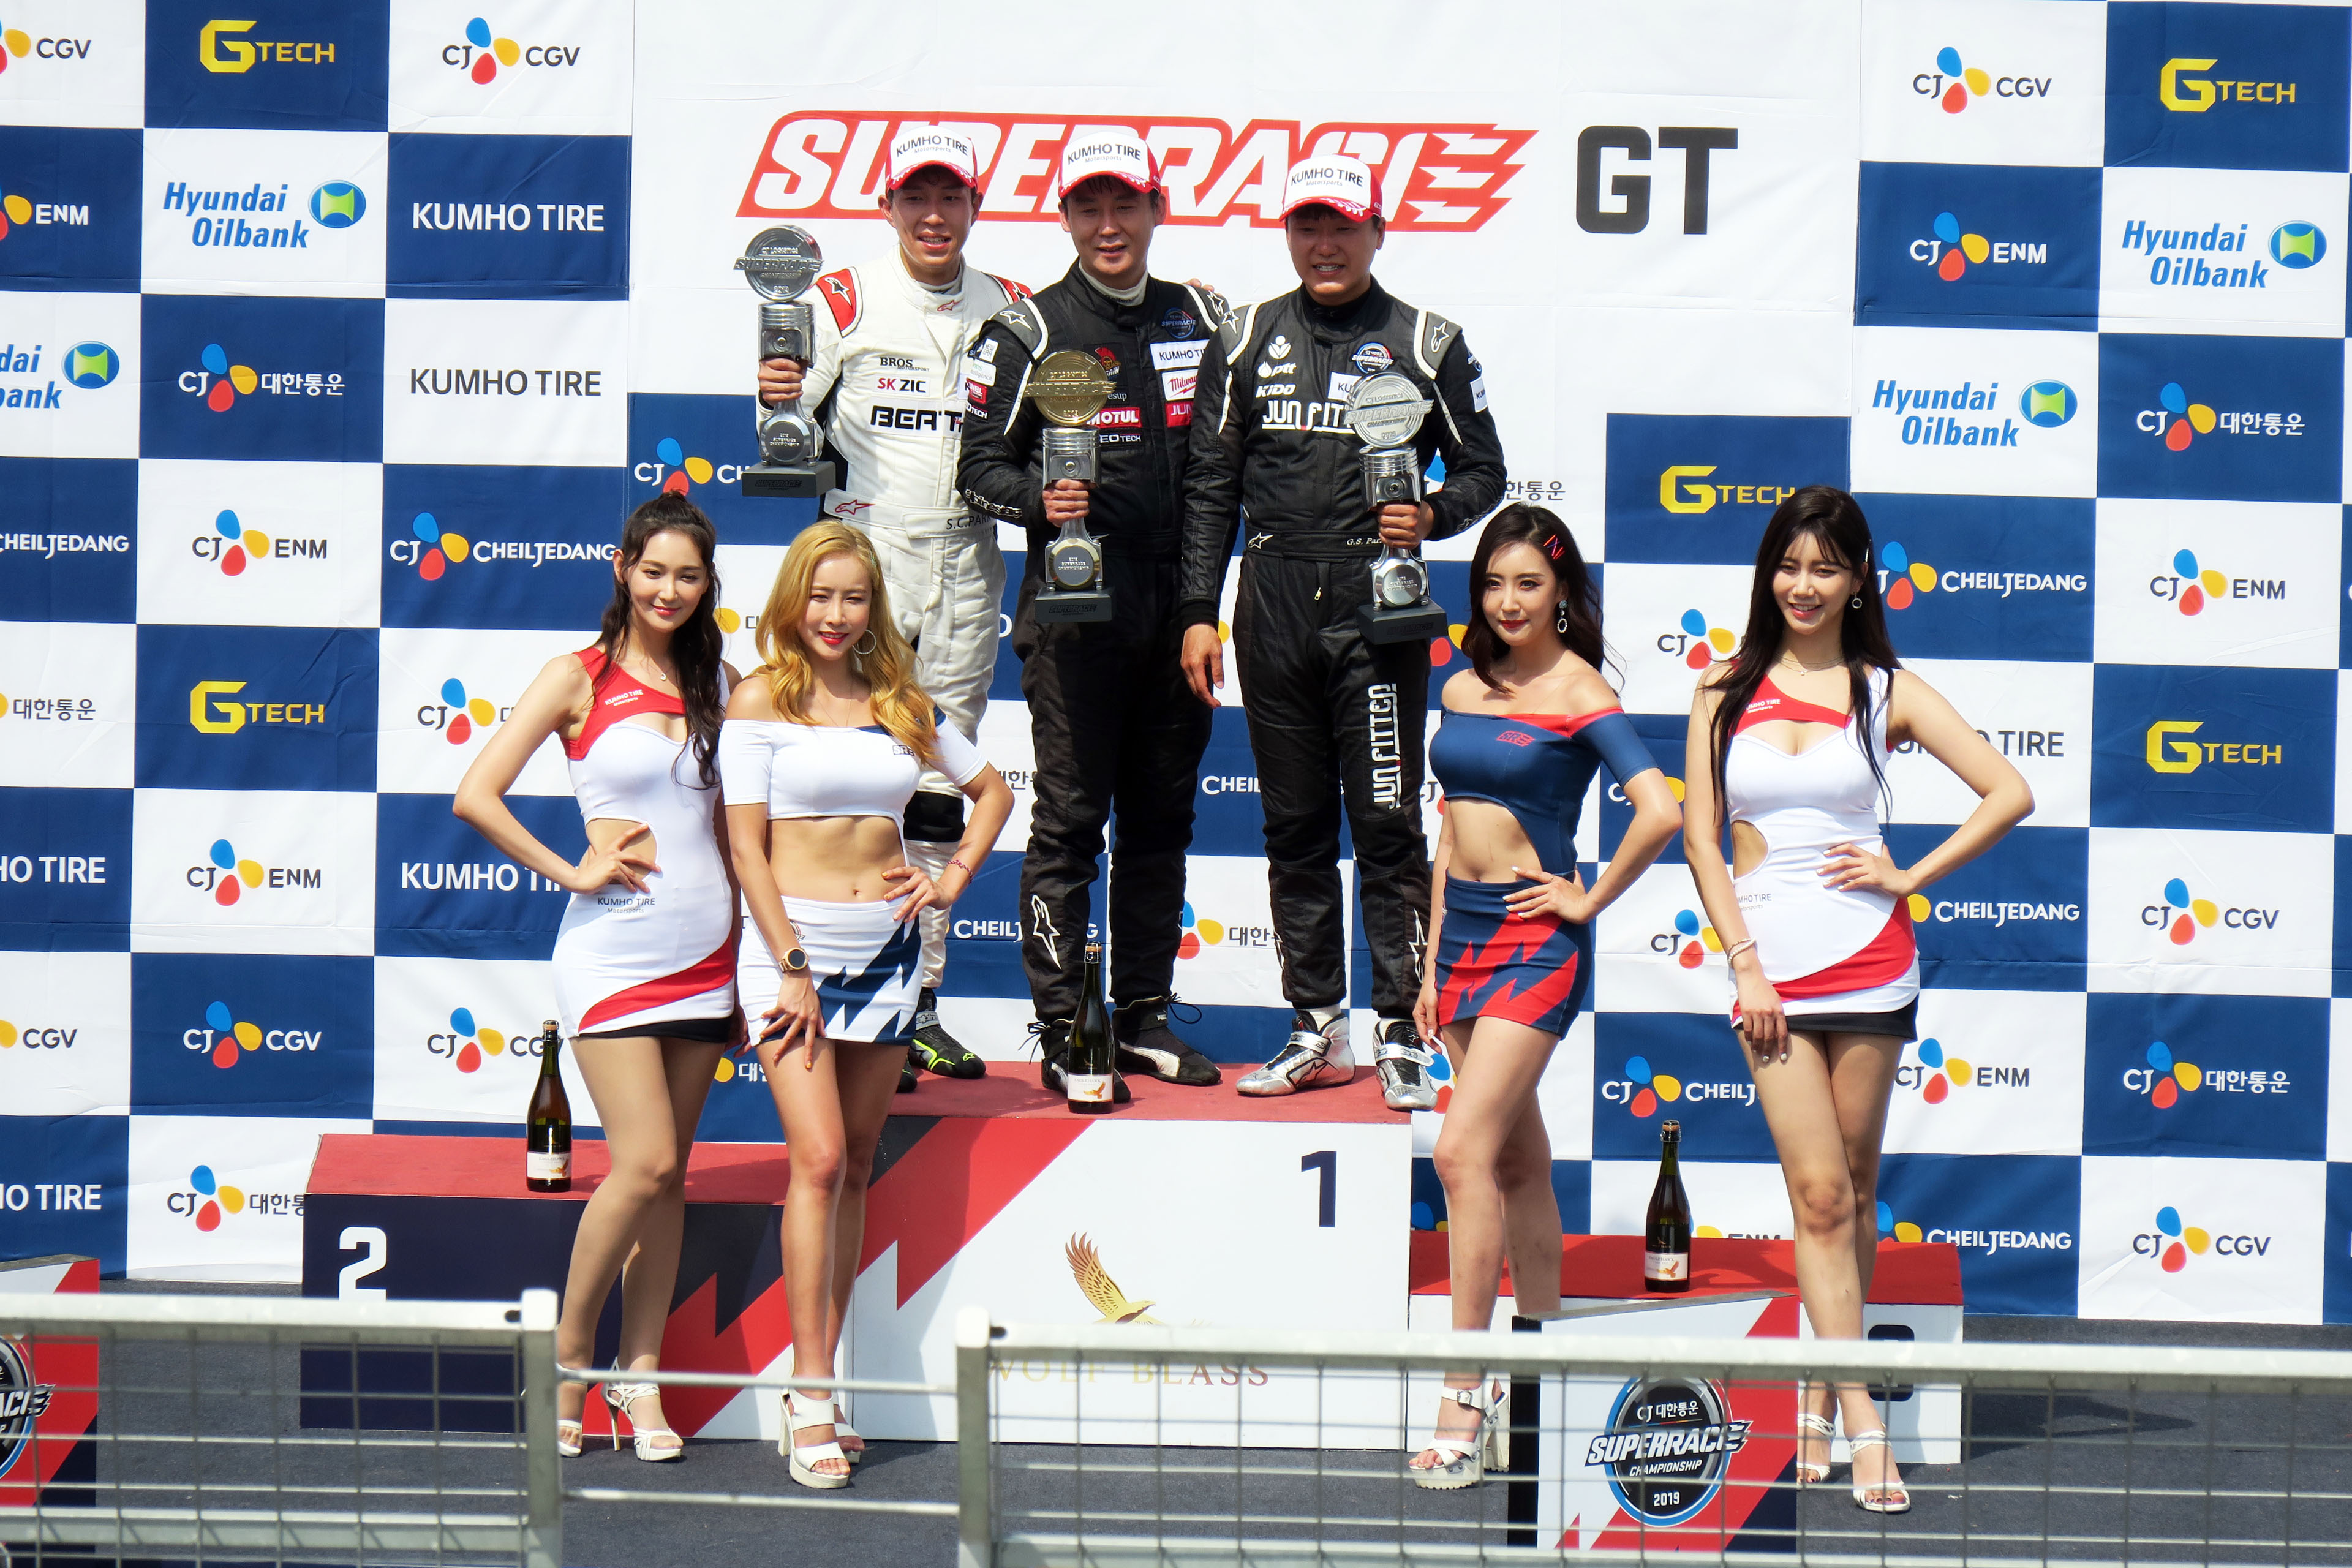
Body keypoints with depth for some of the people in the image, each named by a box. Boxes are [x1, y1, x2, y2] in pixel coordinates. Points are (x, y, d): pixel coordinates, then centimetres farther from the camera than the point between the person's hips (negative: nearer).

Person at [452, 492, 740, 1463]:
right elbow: (475, 798, -9)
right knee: (644, 1162, -13)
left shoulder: (719, 681, 10)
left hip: (706, 946, 4)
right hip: (614, 947, -4)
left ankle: (640, 1378, 12)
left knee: (668, 1173, 6)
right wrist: (571, 873, -9)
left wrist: (754, 943, 10)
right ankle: (567, 1356, 4)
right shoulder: (580, 679, -3)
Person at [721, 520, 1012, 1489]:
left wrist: (953, 877, 8)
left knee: (855, 1166, 6)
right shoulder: (762, 699, -2)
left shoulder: (902, 701, 10)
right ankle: (810, 1396, -12)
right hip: (793, 938, -4)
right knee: (818, 1160, -14)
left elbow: (991, 790, 24)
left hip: (887, 946, 5)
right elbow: (746, 844, -7)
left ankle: (821, 1381, 13)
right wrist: (792, 967, -13)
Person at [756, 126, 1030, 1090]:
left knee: (942, 778, 8)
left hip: (965, 564, 4)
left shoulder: (1009, 311, 11)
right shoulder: (845, 301, -1)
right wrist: (778, 392, -31)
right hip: (866, 552, -4)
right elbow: (790, 414, -9)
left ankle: (922, 1001, 15)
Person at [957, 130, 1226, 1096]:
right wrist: (1040, 500, -22)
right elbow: (980, 466, -2)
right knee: (1070, 819, -4)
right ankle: (1063, 1033, -1)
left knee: (1162, 816, 9)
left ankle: (1144, 1016, 18)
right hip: (1075, 605, -5)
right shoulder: (1028, 331, -1)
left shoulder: (1200, 319, 12)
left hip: (1177, 603, 5)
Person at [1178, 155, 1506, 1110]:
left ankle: (1402, 1033, -1)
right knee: (1295, 826, 7)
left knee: (1388, 823, -6)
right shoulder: (1247, 342, 11)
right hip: (1274, 608, 3)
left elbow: (1482, 470, 9)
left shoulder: (1426, 343, 4)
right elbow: (1210, 485, 11)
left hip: (1377, 603, -3)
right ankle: (1317, 1029, 14)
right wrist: (1198, 614, 5)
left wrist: (1431, 517, -13)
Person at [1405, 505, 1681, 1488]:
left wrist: (1589, 900, -12)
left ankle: (1465, 1398, -13)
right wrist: (1433, 968, 15)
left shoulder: (1580, 696, -9)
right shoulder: (1463, 691, 11)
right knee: (1518, 1163, 13)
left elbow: (1661, 812, -21)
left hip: (1535, 941, -7)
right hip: (1463, 931, 7)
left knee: (1463, 1151, -16)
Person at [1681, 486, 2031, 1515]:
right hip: (1773, 962, 0)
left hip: (1866, 958, 0)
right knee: (1820, 1196, -6)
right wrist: (1744, 964, -3)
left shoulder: (1887, 691, 3)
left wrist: (1910, 878, -3)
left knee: (1851, 1192, 6)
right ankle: (1864, 1426, -9)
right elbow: (1701, 833, 5)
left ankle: (1820, 1397, 20)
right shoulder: (1726, 691, 7)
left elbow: (2009, 793, 1)